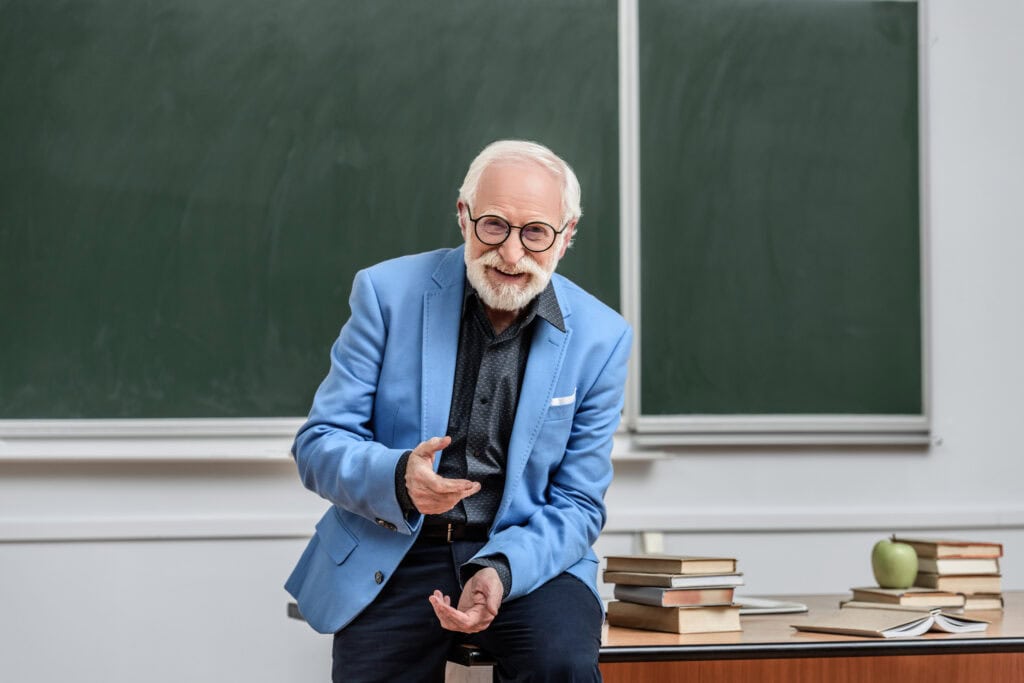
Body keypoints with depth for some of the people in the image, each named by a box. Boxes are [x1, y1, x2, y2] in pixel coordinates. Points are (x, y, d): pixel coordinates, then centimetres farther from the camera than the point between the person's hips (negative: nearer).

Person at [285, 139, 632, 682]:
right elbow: (318, 445, -3)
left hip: (525, 555, 0)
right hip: (390, 557, 1)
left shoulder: (599, 338, -2)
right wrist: (397, 479, -26)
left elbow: (577, 504, 1)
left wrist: (500, 570, -20)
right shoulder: (388, 292, -4)